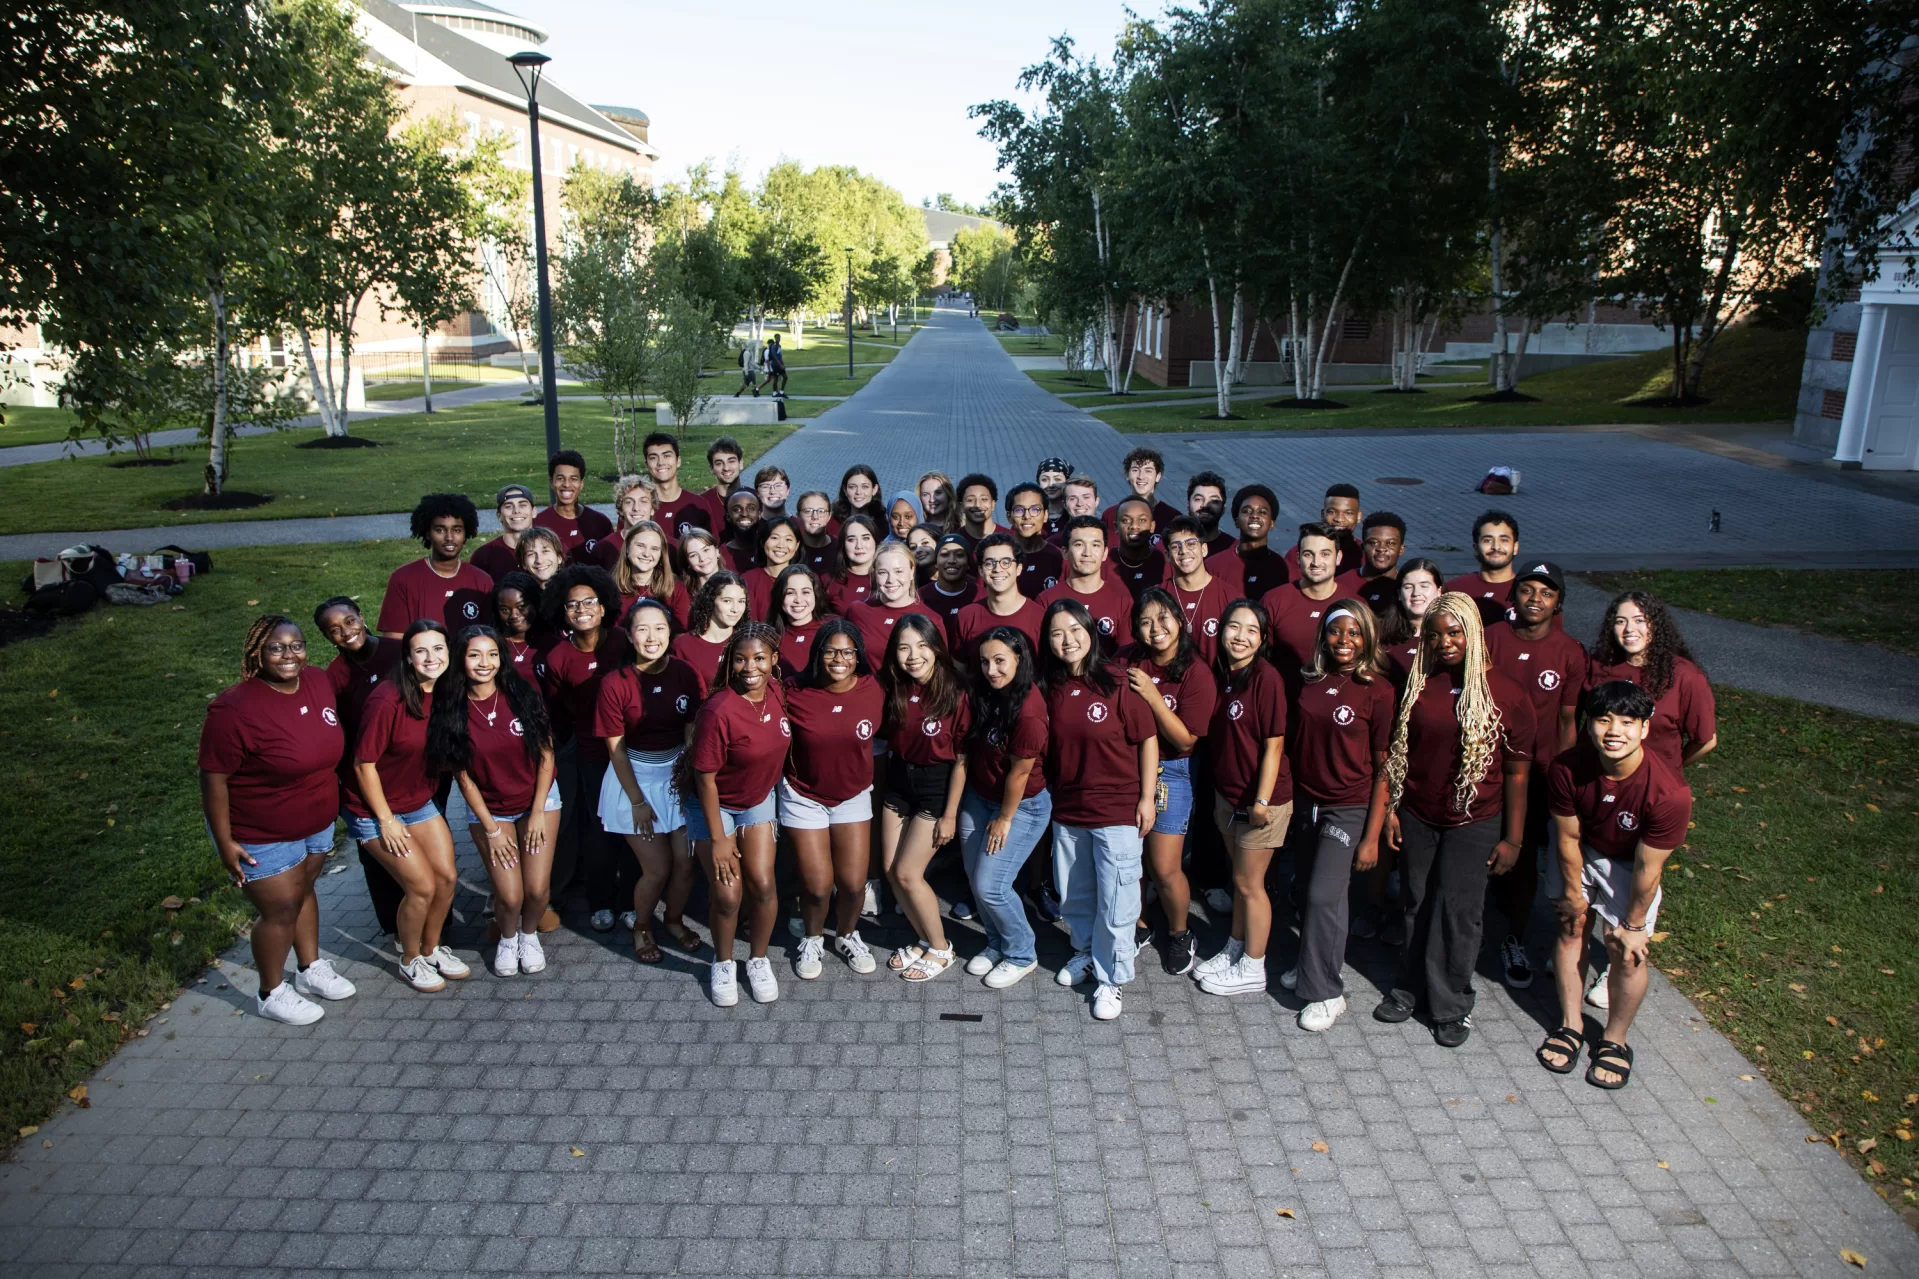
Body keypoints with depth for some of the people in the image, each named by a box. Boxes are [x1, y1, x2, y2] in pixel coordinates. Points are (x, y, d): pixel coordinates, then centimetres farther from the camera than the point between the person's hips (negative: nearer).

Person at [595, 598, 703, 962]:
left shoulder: (684, 673, -8)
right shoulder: (615, 683, -15)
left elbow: (692, 732, -6)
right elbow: (615, 748, -10)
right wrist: (637, 800, -8)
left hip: (678, 772, 3)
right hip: (635, 776, -2)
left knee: (685, 862, 3)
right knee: (657, 868, -1)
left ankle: (675, 920, 32)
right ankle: (641, 928, 28)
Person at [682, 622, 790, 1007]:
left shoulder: (776, 692, -13)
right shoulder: (719, 711, -30)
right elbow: (705, 777, -21)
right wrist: (717, 838, -16)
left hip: (758, 799, 5)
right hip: (713, 804, -5)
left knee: (763, 885, 3)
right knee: (727, 894, -2)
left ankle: (758, 959, 28)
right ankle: (723, 963, 26)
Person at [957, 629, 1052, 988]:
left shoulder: (1028, 710, -28)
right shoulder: (985, 694, -4)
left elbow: (1019, 772, -20)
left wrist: (1004, 818, -10)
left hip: (1021, 806, -7)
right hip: (978, 798, 7)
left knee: (990, 885, -7)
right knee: (975, 878, 10)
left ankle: (1022, 955, 16)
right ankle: (997, 944, 33)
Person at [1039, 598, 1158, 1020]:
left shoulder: (1118, 684, -15)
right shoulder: (1052, 689, 0)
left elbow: (1148, 740, -10)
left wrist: (1147, 798, -10)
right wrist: (1052, 795, 8)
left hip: (1118, 810, -5)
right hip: (1068, 810, 5)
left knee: (1115, 901, 1)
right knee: (1073, 895, 19)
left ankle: (1111, 977, 18)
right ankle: (1086, 953, 43)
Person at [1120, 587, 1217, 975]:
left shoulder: (1196, 672, -14)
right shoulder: (1127, 660, -3)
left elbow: (1186, 740, -16)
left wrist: (1152, 695, -23)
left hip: (1170, 772, -3)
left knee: (1164, 869, -1)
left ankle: (1179, 933, 27)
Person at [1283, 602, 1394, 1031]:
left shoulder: (1378, 690, -11)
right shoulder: (1309, 680, 1)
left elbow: (1383, 768, -10)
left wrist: (1372, 836, -11)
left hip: (1349, 810, -4)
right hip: (1305, 803, 4)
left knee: (1324, 895, -6)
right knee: (1310, 891, 13)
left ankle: (1326, 993, 9)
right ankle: (1310, 966, 34)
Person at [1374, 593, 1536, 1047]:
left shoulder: (1506, 695, -10)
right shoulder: (1416, 685, 0)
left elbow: (1516, 773, -6)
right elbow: (1395, 754, 6)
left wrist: (1512, 838, -5)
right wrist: (1390, 808, 3)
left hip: (1474, 823, -3)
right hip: (1416, 818, 3)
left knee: (1458, 910, 3)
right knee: (1416, 903, 13)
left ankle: (1452, 1005, 20)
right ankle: (1409, 987, 30)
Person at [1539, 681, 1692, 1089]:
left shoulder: (1669, 794, -35)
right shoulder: (1568, 769, -29)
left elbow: (1647, 868, -23)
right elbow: (1568, 838, -13)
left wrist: (1633, 925, -12)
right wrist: (1573, 893, -3)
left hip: (1629, 864, -2)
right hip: (1580, 852, 2)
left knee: (1626, 952, -3)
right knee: (1572, 928, 4)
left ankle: (1615, 1040, 20)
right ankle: (1571, 1025, 23)